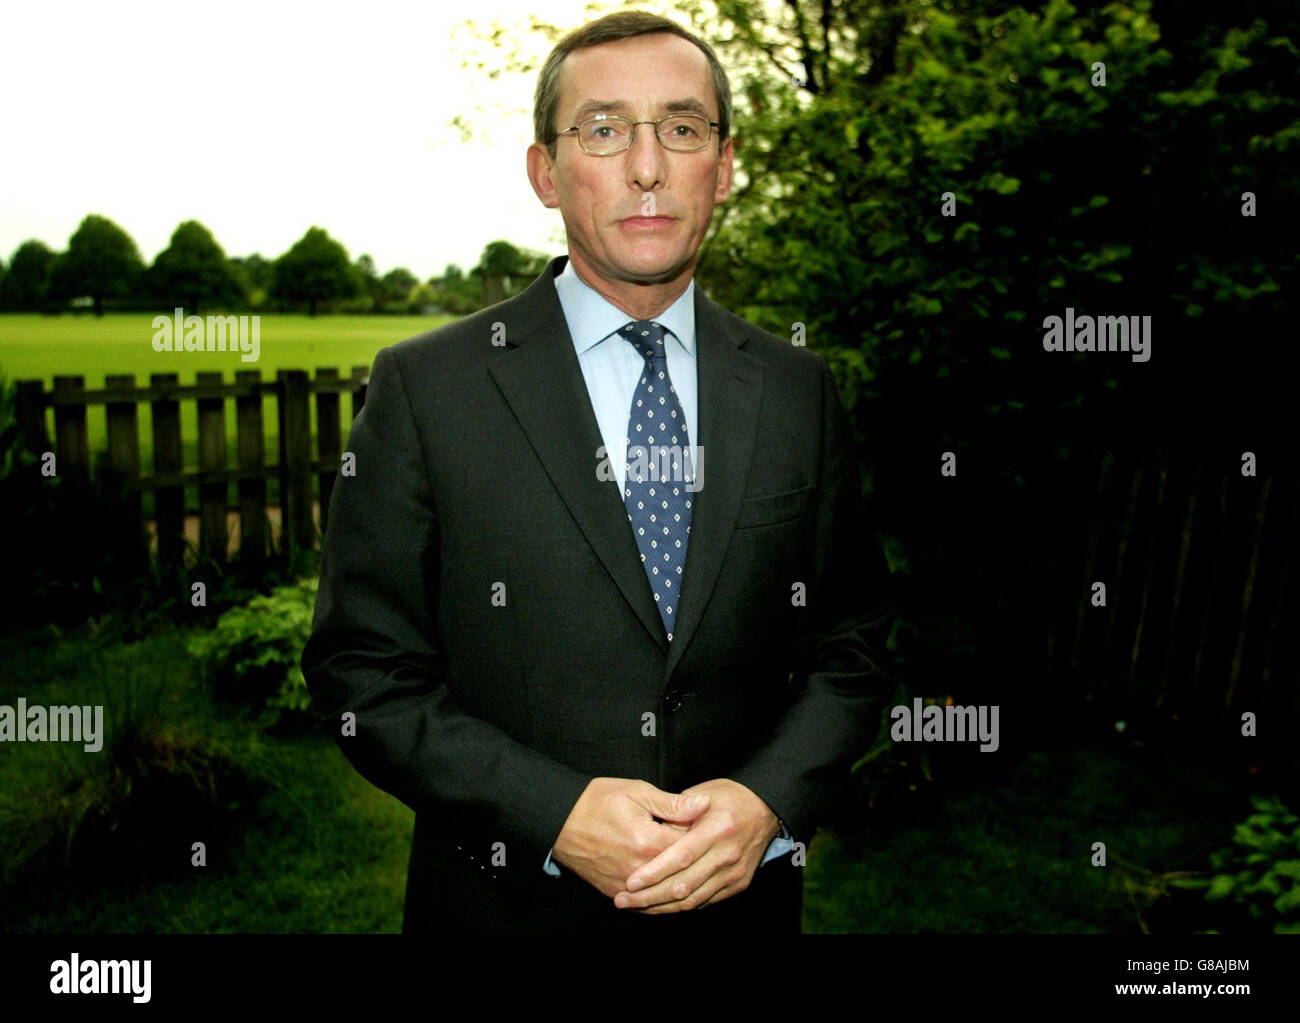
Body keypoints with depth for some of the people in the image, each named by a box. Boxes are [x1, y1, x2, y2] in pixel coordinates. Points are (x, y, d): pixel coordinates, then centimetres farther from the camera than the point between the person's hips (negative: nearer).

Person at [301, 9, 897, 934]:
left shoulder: (799, 391, 0)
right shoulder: (424, 388, -9)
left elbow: (850, 646, 3)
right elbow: (362, 673, -8)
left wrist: (768, 799, -14)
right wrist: (555, 814, -19)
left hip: (740, 895, 3)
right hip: (508, 900, -2)